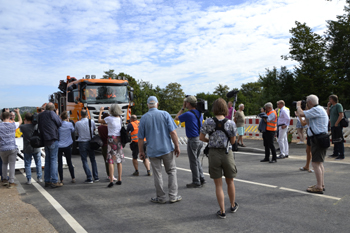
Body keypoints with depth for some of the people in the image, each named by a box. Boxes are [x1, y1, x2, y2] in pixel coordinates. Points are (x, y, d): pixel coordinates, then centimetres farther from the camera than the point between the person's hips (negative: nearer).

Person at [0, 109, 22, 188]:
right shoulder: (13, 125, -2)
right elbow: (20, 121, 18)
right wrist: (18, 112, 28)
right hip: (12, 148, -1)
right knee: (12, 165, 3)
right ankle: (11, 182, 3)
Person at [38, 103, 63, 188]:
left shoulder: (40, 115, 14)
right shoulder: (51, 113, -7)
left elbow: (39, 127, 17)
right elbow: (60, 123, 0)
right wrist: (56, 114, 9)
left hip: (45, 140, 7)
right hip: (53, 139, -7)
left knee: (47, 160, 13)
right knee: (53, 160, -5)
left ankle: (47, 181, 18)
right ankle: (54, 181, -4)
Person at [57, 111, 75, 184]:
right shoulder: (69, 124, -8)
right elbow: (73, 130, 11)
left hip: (59, 146, 0)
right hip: (67, 146, 1)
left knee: (60, 163, 5)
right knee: (69, 162, 12)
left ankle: (61, 180, 7)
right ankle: (73, 178, 17)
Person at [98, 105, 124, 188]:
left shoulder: (109, 118, -7)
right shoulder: (120, 118, 7)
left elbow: (99, 120, 7)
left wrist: (100, 111, 21)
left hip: (112, 139, -5)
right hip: (119, 139, 5)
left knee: (111, 161, -4)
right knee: (119, 161, 10)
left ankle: (111, 181, -7)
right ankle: (119, 180, 17)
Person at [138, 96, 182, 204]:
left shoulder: (144, 118, 0)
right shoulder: (165, 114, -3)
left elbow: (140, 138, 2)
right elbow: (173, 132, -8)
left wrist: (141, 151, 11)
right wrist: (177, 146, -1)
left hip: (153, 151, 1)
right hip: (167, 149, 0)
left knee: (157, 174, 9)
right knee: (171, 171, 11)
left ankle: (161, 197, 18)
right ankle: (173, 196, 11)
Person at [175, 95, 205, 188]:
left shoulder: (188, 114, -17)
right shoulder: (199, 113, 4)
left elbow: (176, 118, -2)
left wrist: (183, 108, 6)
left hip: (192, 140, -8)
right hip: (200, 139, 8)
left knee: (193, 162, 4)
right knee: (197, 160, 21)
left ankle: (196, 182, 13)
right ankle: (201, 179, 24)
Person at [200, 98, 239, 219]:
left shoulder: (208, 122, -8)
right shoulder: (231, 123, -7)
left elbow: (201, 137, -3)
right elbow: (233, 141, -1)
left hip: (213, 154, -1)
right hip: (227, 153, 1)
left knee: (218, 185, 9)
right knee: (230, 181, 20)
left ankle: (222, 211, 13)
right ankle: (233, 205, 38)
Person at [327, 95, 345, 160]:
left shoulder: (338, 105, -9)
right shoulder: (332, 106, 16)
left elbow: (341, 115, -16)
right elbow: (328, 114, 11)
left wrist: (336, 123, -18)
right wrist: (328, 106, 6)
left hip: (338, 126, -9)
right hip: (333, 126, 9)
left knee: (339, 141, -6)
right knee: (335, 141, 15)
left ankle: (341, 155, -3)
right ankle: (335, 154, 24)